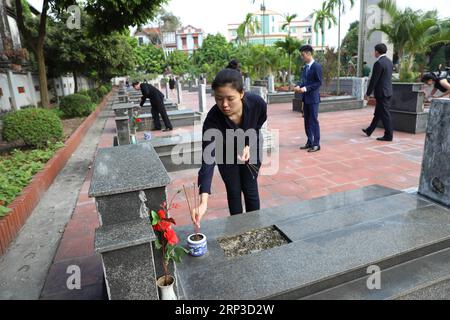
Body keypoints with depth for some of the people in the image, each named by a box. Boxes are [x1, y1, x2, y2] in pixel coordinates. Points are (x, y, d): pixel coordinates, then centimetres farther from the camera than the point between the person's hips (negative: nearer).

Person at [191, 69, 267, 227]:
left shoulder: (257, 103, -34)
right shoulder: (212, 119, -39)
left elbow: (257, 127, -9)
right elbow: (208, 159, -43)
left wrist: (249, 147, -26)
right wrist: (203, 201, -53)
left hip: (251, 146, 1)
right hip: (226, 153, -1)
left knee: (250, 189, 7)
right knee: (233, 192, 6)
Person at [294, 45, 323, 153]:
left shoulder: (316, 66, -11)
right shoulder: (306, 66, 13)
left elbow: (319, 82, -14)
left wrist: (306, 88, -21)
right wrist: (299, 86, -3)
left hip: (313, 98, -8)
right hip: (306, 98, 8)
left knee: (314, 121, -3)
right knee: (307, 121, 12)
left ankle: (316, 144, 4)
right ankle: (310, 142, 21)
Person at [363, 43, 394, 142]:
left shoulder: (379, 63, -17)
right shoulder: (389, 61, 11)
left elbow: (374, 80, -17)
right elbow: (387, 77, 15)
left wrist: (368, 93, -10)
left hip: (382, 92, -9)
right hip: (388, 91, 9)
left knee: (385, 114, -2)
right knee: (378, 113, 17)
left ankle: (388, 135, 5)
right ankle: (369, 131, 29)